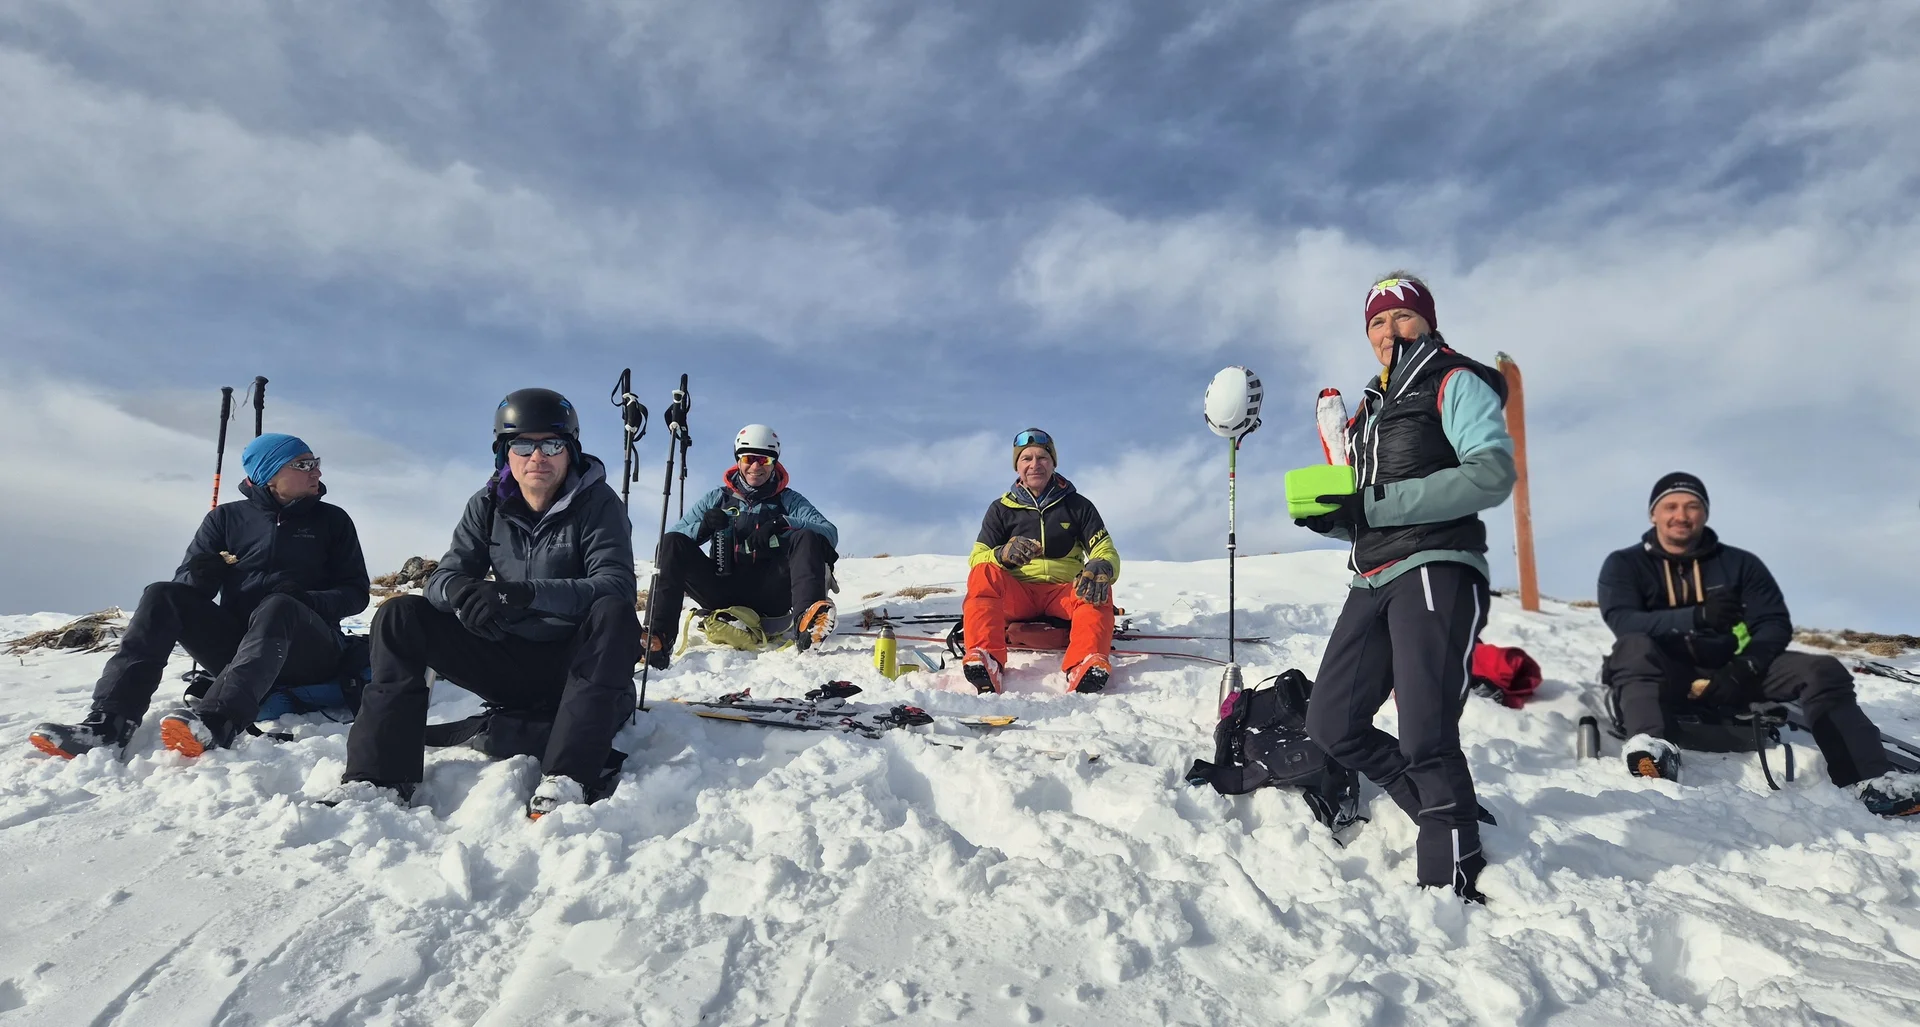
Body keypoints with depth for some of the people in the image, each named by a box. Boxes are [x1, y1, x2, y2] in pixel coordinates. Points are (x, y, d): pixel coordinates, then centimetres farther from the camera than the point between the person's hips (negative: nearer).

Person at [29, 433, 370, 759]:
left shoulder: (333, 520, 8)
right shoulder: (226, 518, 12)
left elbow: (356, 593, 4)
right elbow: (188, 585, 9)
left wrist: (305, 601, -16)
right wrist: (199, 577, -15)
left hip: (308, 653, -3)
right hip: (238, 647, 3)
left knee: (278, 607, -35)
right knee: (163, 595, -18)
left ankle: (216, 722, -59)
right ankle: (108, 724, -33)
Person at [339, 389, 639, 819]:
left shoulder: (597, 502, -10)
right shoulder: (489, 504, 3)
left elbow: (617, 585, -24)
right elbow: (443, 578, -4)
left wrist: (529, 593, -39)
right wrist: (463, 592, -30)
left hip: (577, 663, -4)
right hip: (508, 660, 4)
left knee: (614, 613, -35)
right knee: (399, 616, -9)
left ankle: (567, 780, -43)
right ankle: (379, 779, -17)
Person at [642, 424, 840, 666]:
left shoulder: (788, 500, 13)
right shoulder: (716, 499, 17)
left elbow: (830, 533, -3)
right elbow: (672, 540, 8)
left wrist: (784, 523, -19)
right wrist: (702, 528, -13)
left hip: (769, 594, -1)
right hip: (723, 594, 1)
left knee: (808, 538, -23)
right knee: (671, 542, -16)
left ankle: (806, 622, -49)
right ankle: (658, 638, -33)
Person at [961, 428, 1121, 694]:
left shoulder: (1078, 505, 8)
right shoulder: (1001, 509, 9)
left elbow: (1107, 553, 1)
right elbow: (977, 558, 0)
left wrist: (1101, 568, -26)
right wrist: (1003, 554, -25)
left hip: (1065, 593, 0)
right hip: (1016, 596, 0)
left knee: (1097, 588, -31)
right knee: (983, 574, -29)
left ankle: (1086, 667, -54)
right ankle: (984, 661, -49)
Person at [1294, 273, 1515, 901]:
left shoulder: (1456, 383, 3)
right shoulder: (1370, 409, 25)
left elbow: (1492, 473, -14)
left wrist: (1377, 503, -19)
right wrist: (1331, 516, 3)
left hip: (1435, 570, -8)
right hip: (1373, 580, 8)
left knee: (1425, 737, -15)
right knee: (1331, 726, 5)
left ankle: (1454, 877, -2)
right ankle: (1449, 809, 19)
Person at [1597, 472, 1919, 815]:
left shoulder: (1740, 564, 13)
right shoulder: (1624, 564, 3)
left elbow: (1775, 623, 4)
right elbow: (1623, 622, -14)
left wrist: (1745, 669, -17)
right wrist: (1696, 616, -30)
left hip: (1728, 674, 4)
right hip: (1666, 677, -3)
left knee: (1823, 670, -16)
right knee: (1634, 647, -35)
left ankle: (1871, 779, -26)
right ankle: (1650, 745, -58)